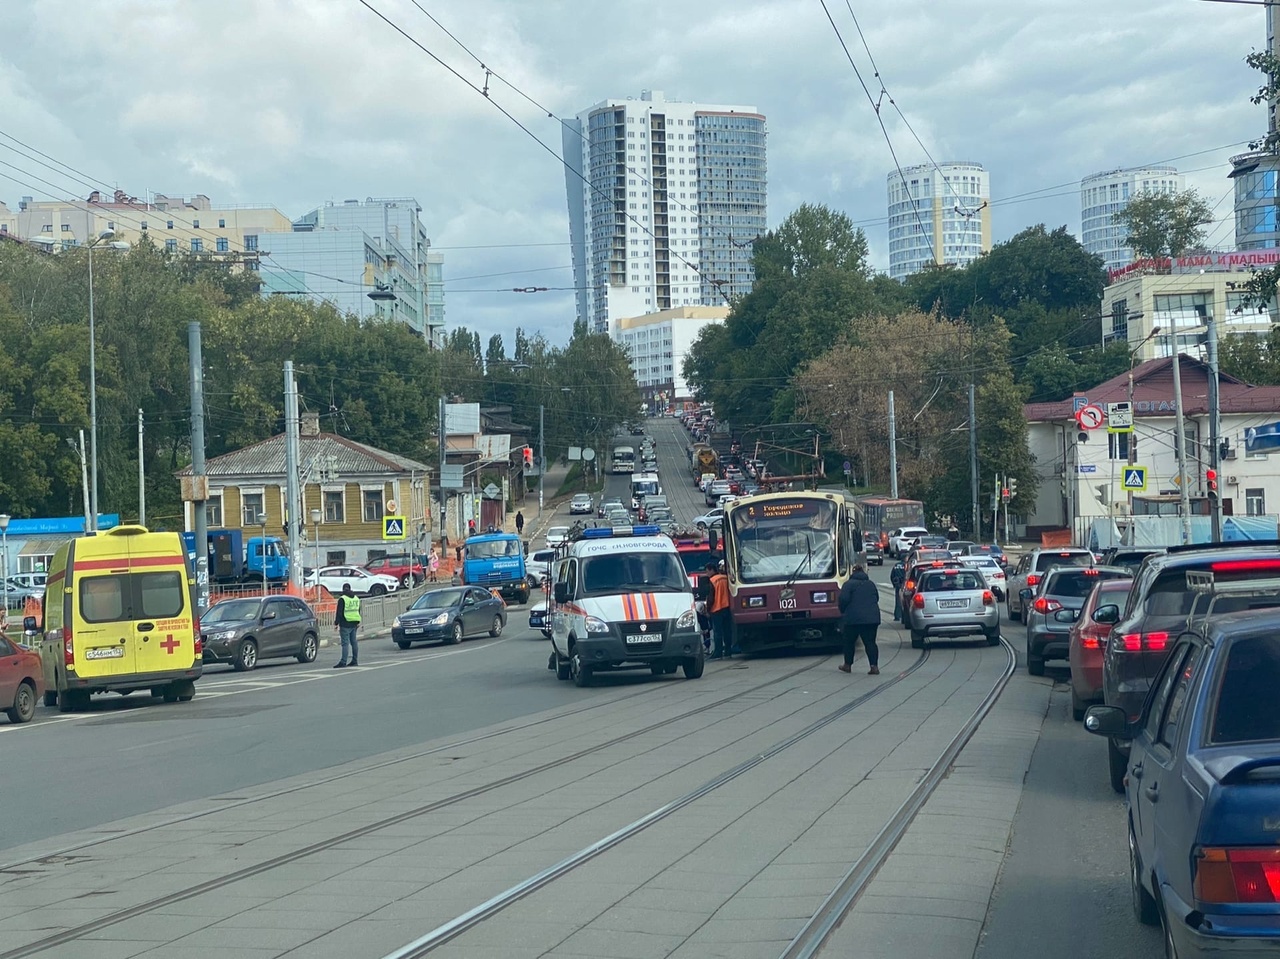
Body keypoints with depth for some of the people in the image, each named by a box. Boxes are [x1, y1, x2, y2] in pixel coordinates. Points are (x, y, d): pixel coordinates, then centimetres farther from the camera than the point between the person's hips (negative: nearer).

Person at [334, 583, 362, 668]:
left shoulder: (342, 599, -10)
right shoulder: (356, 598, 13)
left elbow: (339, 613, -12)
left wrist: (336, 623, -7)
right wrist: (358, 623, 26)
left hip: (345, 625, -7)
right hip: (354, 624, 7)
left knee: (345, 643, -10)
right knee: (353, 642, 13)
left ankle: (343, 662, -15)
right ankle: (355, 660, 16)